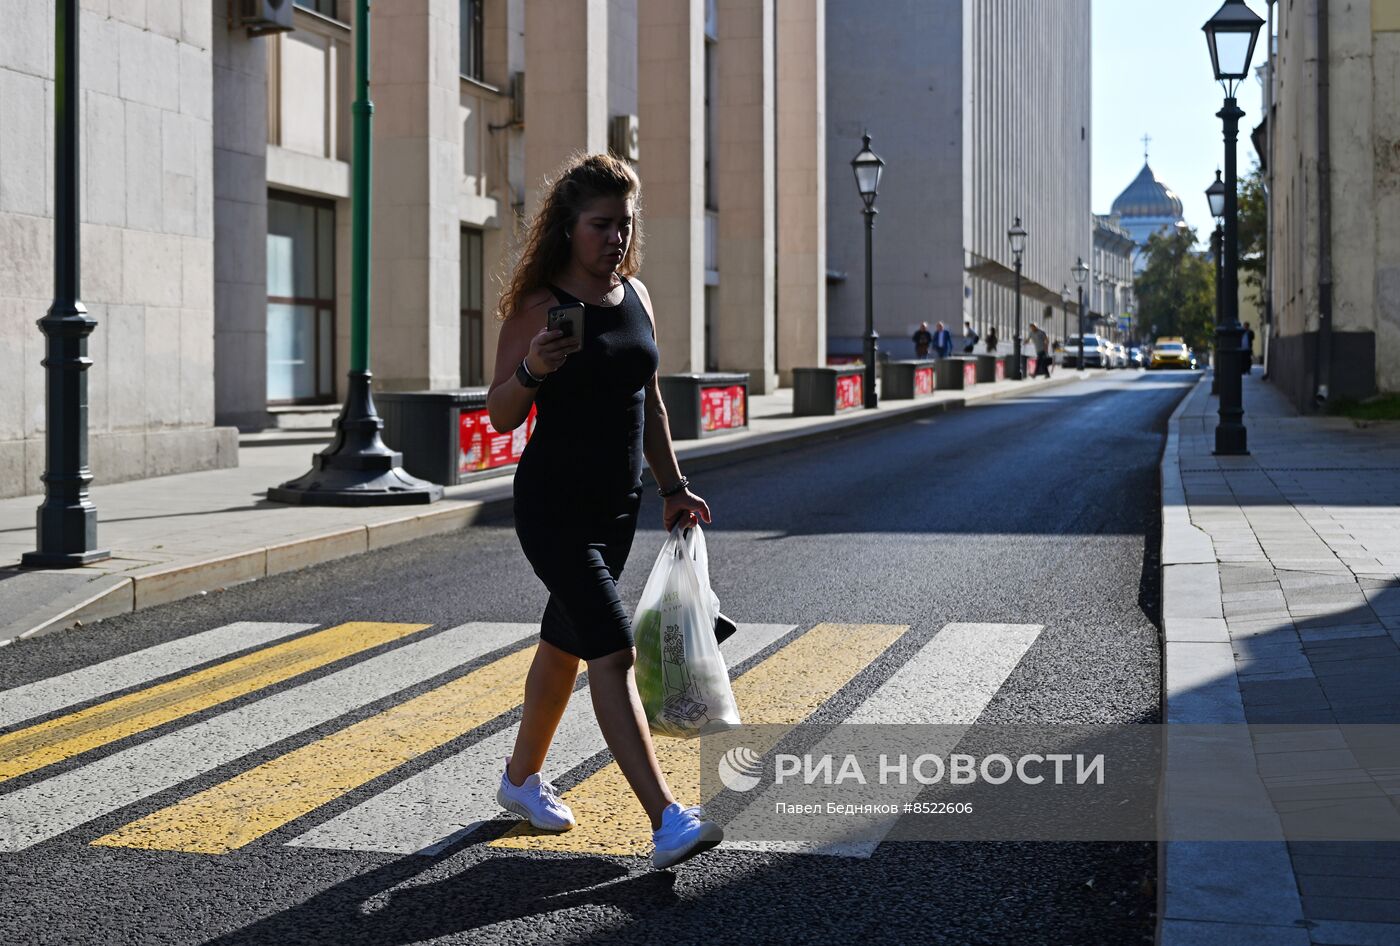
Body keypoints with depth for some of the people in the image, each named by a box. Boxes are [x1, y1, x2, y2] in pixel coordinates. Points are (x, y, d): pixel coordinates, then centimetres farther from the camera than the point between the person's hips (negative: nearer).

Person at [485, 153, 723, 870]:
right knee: (613, 654, -16)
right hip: (554, 503, -7)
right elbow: (500, 415, -10)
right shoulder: (537, 306, -11)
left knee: (564, 645, 19)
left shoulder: (635, 294, 8)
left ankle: (521, 778, 37)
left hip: (618, 503, 7)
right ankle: (666, 821, -20)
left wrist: (673, 486, 17)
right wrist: (532, 370, -28)